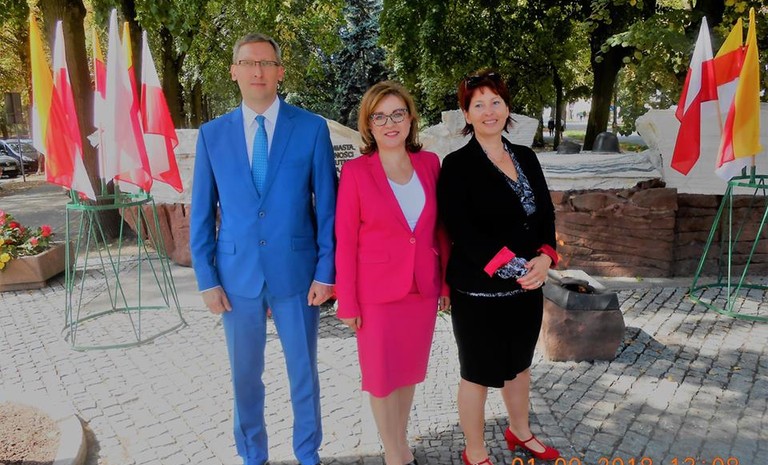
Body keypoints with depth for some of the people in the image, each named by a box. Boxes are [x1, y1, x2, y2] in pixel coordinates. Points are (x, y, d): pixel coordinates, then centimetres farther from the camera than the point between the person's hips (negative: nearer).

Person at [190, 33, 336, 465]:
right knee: (245, 374, 15)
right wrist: (207, 278, 1)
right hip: (237, 274, 2)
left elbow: (328, 206, -3)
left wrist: (325, 272, -6)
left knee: (304, 371, 13)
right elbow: (202, 213, 5)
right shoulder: (212, 134, 2)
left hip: (297, 271, -1)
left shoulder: (312, 128, -4)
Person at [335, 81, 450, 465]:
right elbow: (345, 242, -9)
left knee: (409, 369, 18)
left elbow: (439, 228, 7)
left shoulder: (429, 163, 1)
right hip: (378, 291, -3)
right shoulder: (355, 171, -10)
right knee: (382, 374, 12)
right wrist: (348, 301, -8)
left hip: (423, 288, 4)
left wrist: (446, 282, 7)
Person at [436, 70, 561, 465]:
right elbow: (464, 232, -18)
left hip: (527, 285, 6)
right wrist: (512, 265, -23)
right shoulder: (457, 165, -11)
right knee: (479, 372, 9)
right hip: (479, 290, -6)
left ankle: (519, 432, 46)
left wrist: (544, 258, -12)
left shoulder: (526, 158, 7)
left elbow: (546, 214, 6)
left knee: (519, 363, 22)